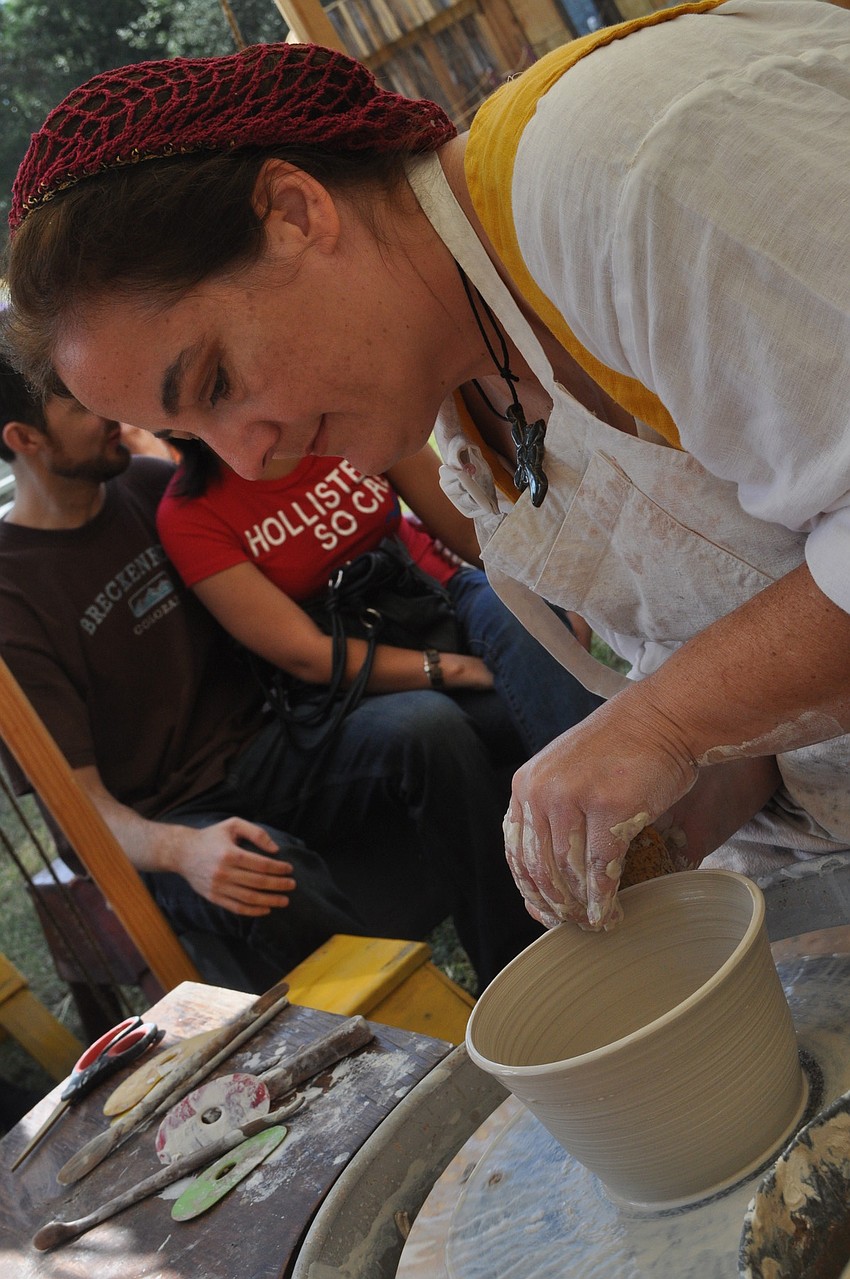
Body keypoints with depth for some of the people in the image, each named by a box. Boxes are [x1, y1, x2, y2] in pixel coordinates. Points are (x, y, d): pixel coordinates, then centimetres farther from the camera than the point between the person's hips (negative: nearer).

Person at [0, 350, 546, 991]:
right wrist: (180, 849, -31)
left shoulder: (146, 484, 6)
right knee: (276, 898, -39)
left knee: (428, 723, -25)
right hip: (170, 824, -5)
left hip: (267, 750, 5)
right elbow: (79, 796, -11)